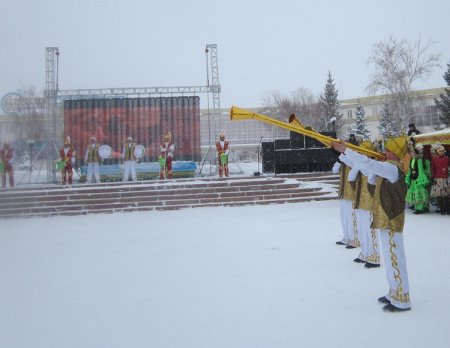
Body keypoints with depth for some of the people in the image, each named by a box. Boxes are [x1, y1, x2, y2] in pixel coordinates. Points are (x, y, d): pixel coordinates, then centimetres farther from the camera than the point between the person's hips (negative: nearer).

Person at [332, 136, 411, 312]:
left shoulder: (391, 167, -19)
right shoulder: (391, 167, 11)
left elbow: (368, 164, -29)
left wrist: (346, 150, -24)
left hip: (391, 221, -10)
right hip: (386, 219, 10)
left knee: (395, 259, -3)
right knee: (390, 258, 18)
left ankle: (402, 301, 7)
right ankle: (395, 293, 31)